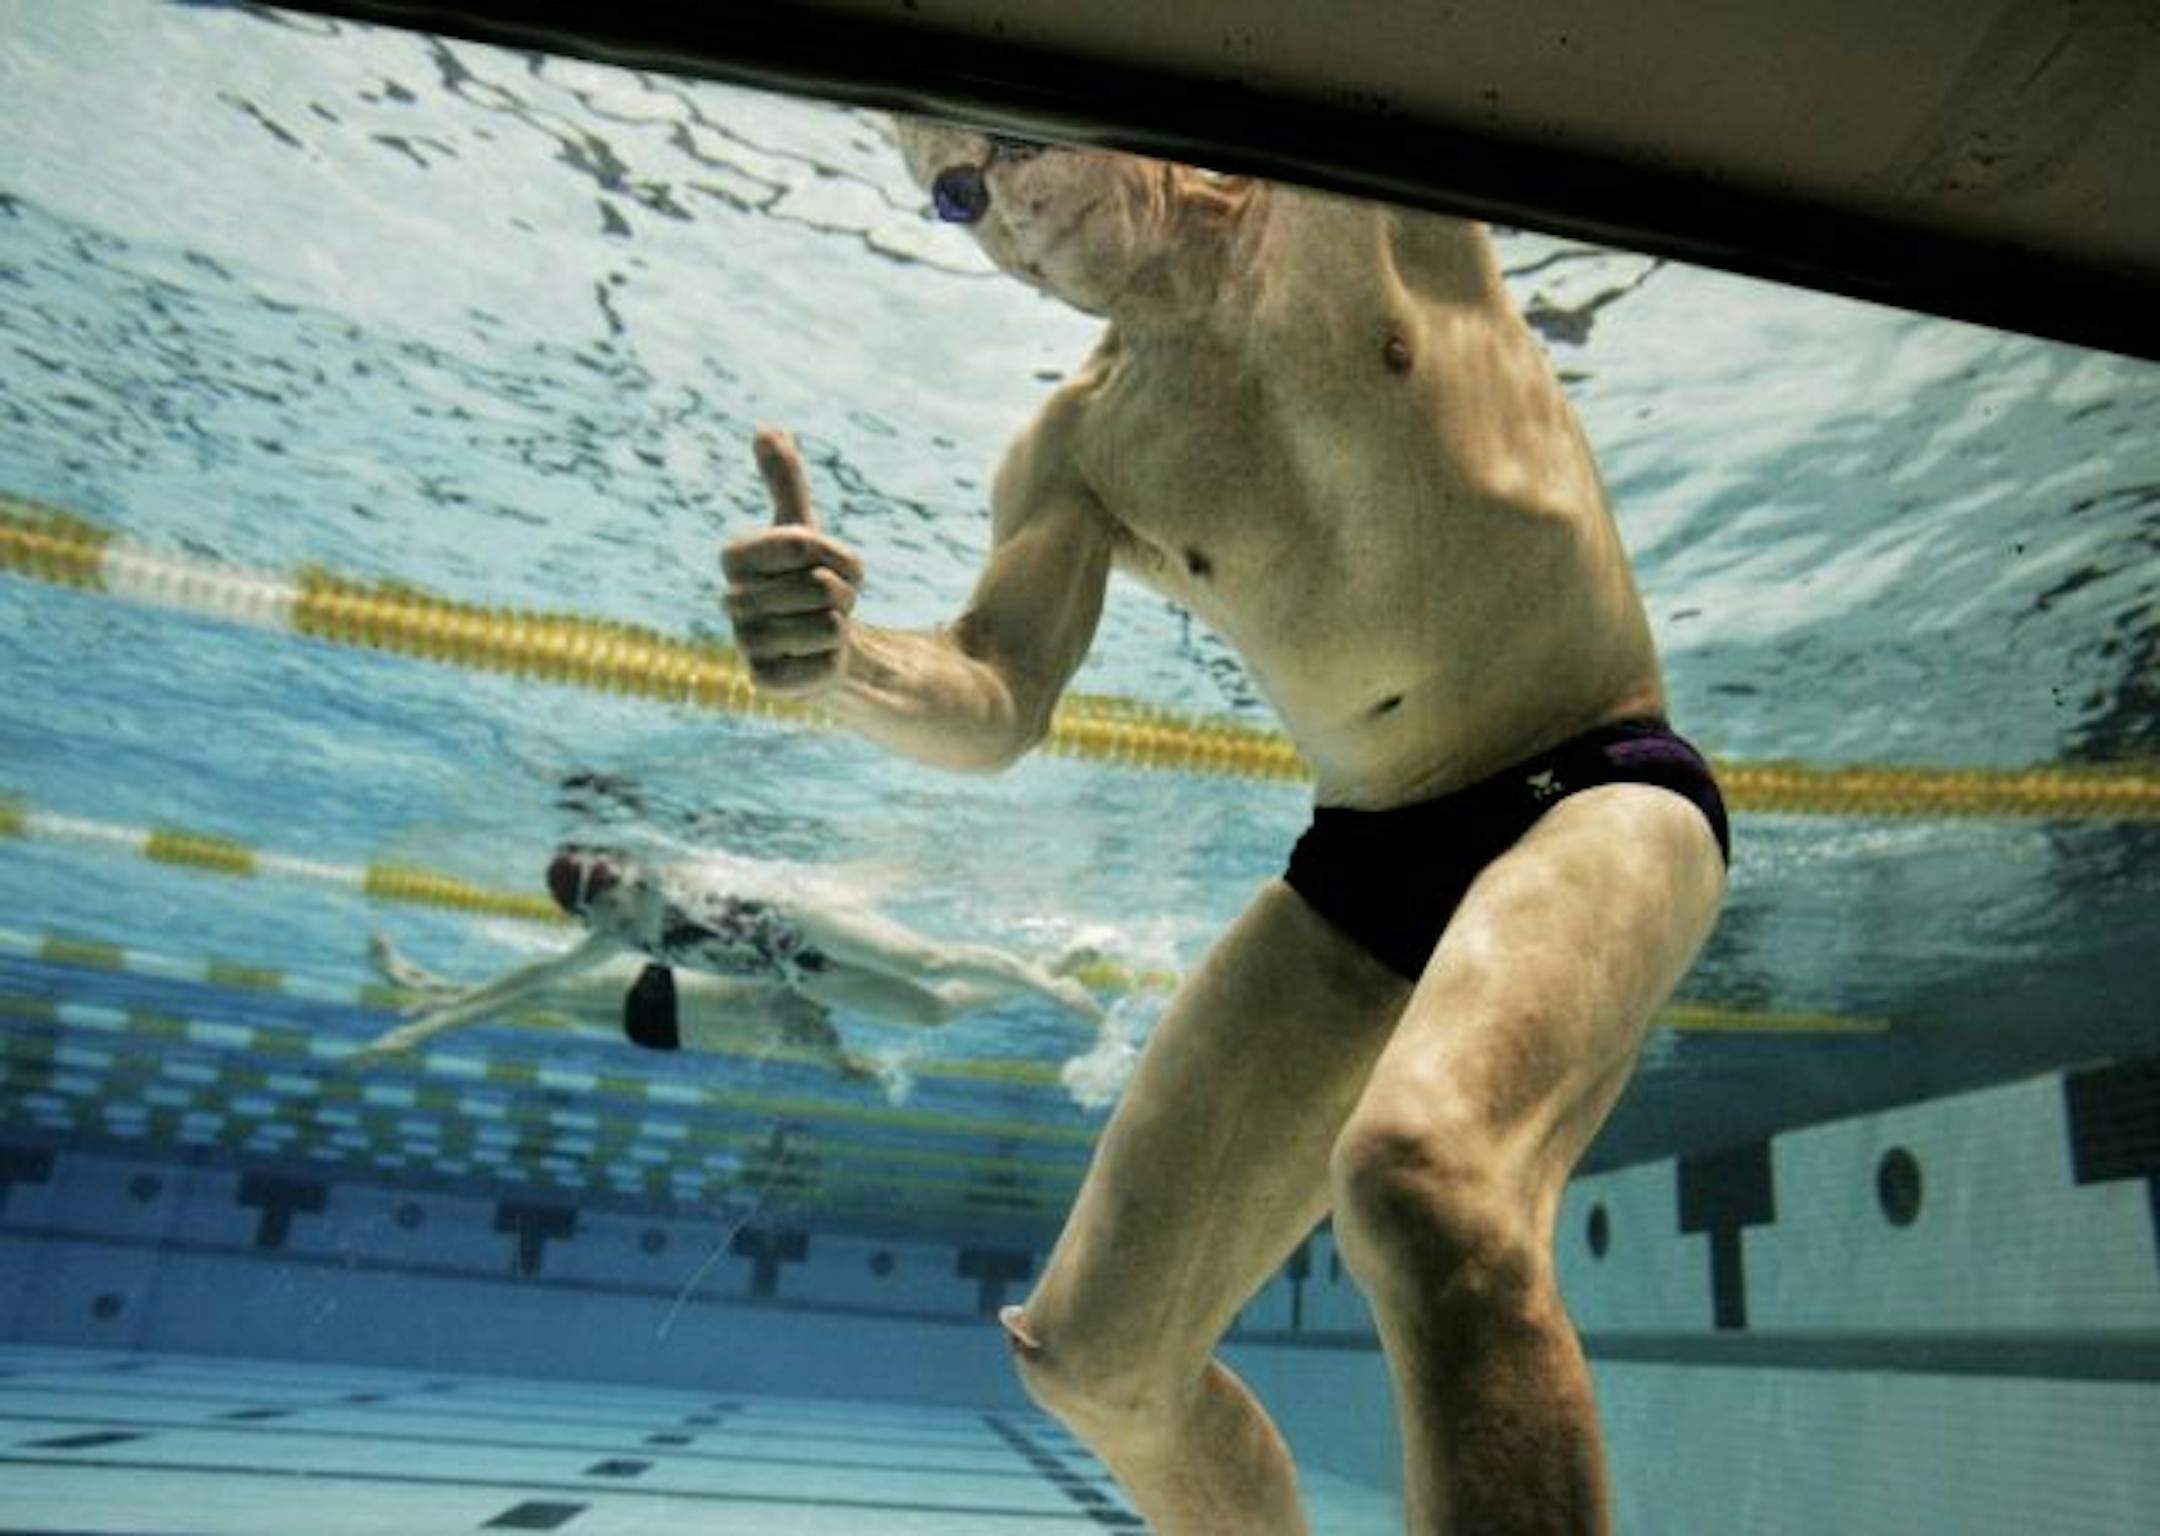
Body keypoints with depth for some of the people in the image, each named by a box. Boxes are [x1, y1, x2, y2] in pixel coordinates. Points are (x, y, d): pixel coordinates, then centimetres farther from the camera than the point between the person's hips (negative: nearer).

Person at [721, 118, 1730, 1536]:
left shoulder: (1371, 200, 1)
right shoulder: (1071, 452, 7)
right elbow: (989, 709, -5)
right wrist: (834, 661, -26)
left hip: (1594, 801, -4)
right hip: (1358, 867, 5)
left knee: (1423, 1177, -38)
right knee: (1091, 1352, 5)